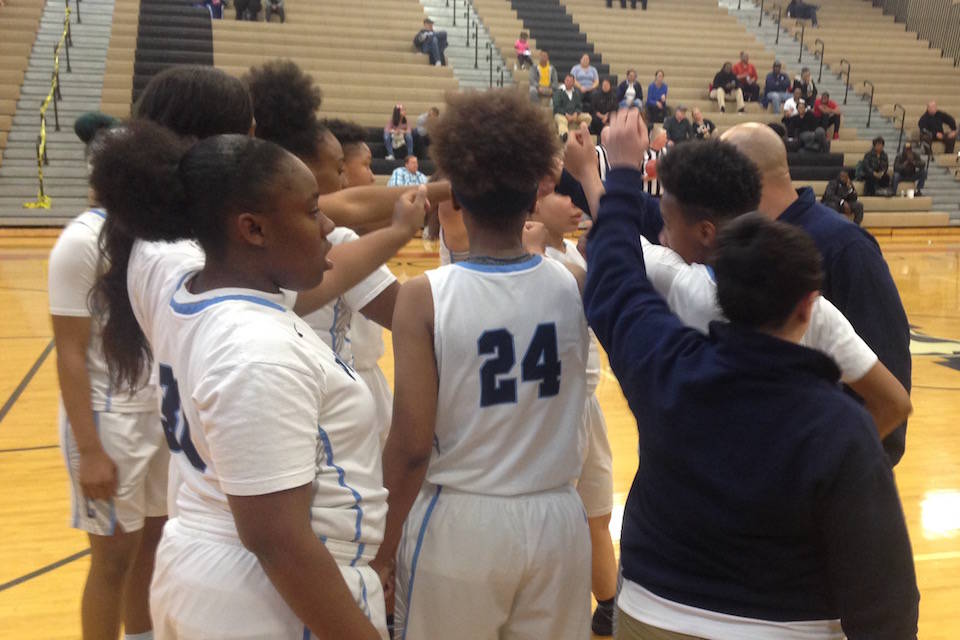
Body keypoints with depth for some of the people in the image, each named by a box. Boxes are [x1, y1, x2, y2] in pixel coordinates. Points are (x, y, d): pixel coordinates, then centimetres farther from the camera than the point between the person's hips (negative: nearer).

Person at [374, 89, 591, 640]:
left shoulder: (424, 298, -16)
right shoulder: (574, 285, -9)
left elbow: (411, 446, -14)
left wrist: (387, 539, -2)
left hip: (460, 522, -2)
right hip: (556, 517, 3)